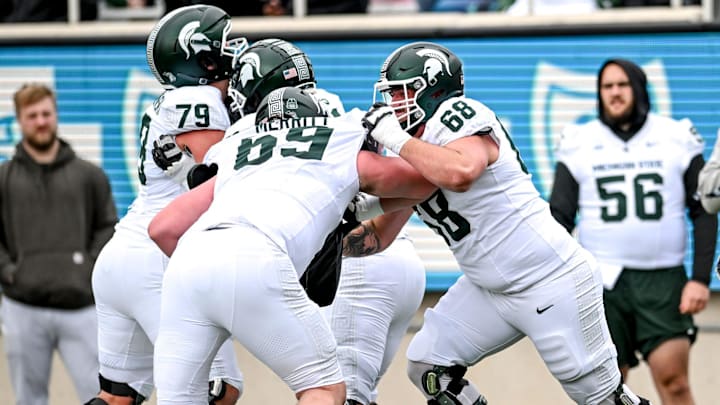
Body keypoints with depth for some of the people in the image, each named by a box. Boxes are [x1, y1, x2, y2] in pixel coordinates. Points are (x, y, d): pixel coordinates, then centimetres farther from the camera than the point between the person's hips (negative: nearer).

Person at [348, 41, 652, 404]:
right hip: (490, 289, 9)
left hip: (552, 282, -9)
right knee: (429, 367, 1)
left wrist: (395, 138, -29)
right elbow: (380, 235, 14)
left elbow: (460, 172, -40)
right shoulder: (414, 156, 10)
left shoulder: (458, 117, -17)